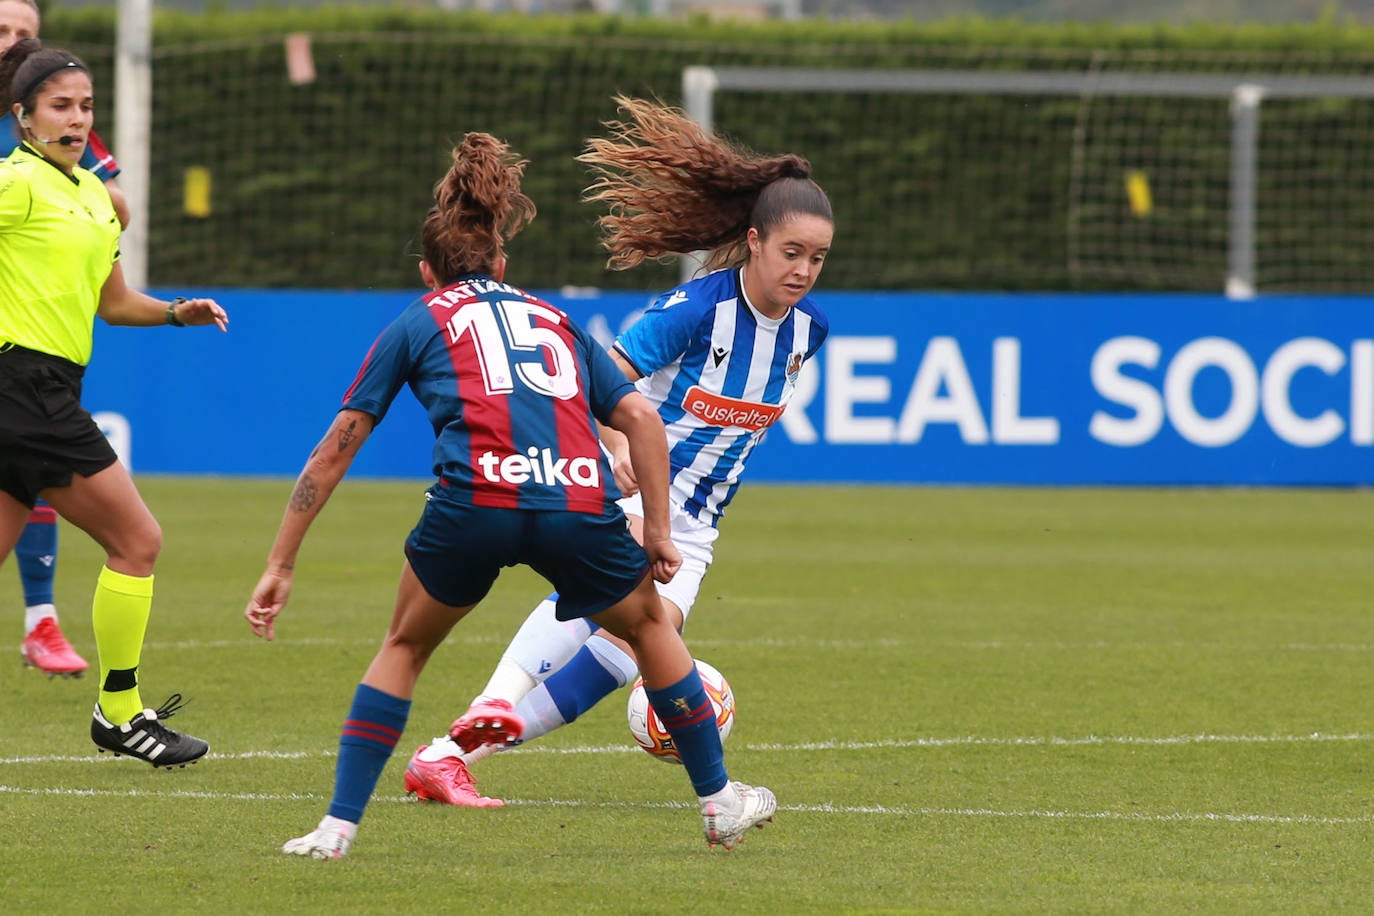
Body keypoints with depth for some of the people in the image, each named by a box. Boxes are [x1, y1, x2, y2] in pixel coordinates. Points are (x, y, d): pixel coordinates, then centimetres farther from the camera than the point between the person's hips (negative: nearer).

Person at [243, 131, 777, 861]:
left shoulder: (417, 324, 25)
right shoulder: (555, 321, 31)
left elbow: (334, 451, 22)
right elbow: (641, 420, 17)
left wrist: (280, 566, 25)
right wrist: (658, 533, 19)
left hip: (473, 500, -1)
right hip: (580, 501, 1)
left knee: (405, 646, 24)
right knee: (648, 625, 30)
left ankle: (338, 826, 14)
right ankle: (720, 802, 35)